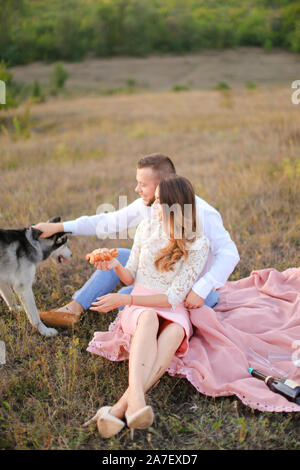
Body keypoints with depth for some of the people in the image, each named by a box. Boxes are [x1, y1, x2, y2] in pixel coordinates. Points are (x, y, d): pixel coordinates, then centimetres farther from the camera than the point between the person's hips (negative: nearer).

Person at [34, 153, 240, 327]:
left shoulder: (202, 212, -25)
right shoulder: (147, 205, -5)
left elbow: (229, 253, -29)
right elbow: (108, 222, -1)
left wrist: (201, 289, -40)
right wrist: (58, 227, -6)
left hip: (197, 290, -7)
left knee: (126, 296, -24)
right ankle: (73, 310, -5)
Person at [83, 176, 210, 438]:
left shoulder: (198, 245, -9)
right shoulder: (147, 227, 3)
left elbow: (173, 298, -14)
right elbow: (131, 278, 10)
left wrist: (123, 299, -20)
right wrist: (116, 266, -13)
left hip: (174, 311, -1)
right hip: (139, 307, 2)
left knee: (174, 332, -38)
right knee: (149, 319, -36)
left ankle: (119, 407, -49)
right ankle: (136, 400, -55)